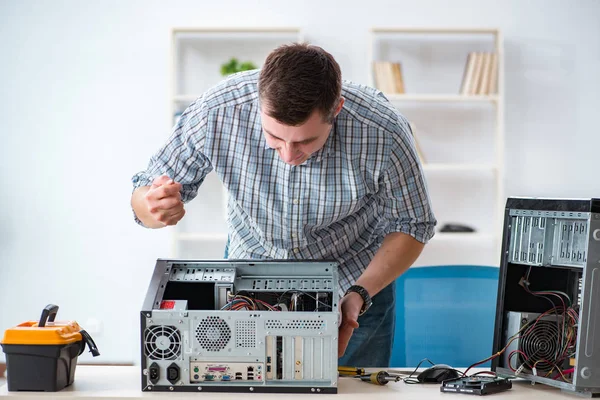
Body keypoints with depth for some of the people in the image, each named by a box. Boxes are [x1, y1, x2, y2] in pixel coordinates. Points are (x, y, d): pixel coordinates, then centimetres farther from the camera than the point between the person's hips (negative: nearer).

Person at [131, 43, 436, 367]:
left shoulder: (384, 131, -32)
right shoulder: (215, 112, -30)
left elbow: (411, 226, -14)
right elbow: (143, 197, -15)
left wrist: (359, 295, -29)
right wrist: (153, 207, -40)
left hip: (356, 285, 0)